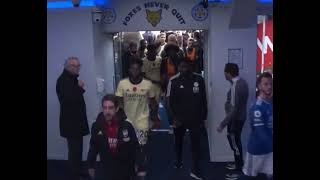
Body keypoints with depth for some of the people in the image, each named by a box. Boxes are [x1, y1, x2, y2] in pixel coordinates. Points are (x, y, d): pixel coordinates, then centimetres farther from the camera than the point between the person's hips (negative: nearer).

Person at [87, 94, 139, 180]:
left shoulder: (126, 125, -20)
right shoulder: (97, 126, -12)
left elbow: (135, 148, -14)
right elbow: (93, 147, 2)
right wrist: (91, 166, 6)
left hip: (124, 167, -1)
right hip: (107, 167, 2)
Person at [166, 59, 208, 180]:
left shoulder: (199, 79, -6)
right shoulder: (174, 81, -7)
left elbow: (203, 100, 0)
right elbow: (171, 101, -3)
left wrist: (203, 117, 1)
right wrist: (175, 117, -9)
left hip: (195, 118, 0)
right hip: (179, 117, 1)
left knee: (196, 143, 0)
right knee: (178, 141, 18)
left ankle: (195, 170, 8)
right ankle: (178, 161, 41)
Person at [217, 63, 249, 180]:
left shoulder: (236, 87, -28)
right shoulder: (241, 81, 2)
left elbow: (234, 109, -29)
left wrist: (222, 124, -26)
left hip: (236, 119, -10)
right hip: (239, 117, 10)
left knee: (235, 143, 6)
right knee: (235, 141, 23)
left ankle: (238, 170, 23)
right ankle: (239, 164, 40)